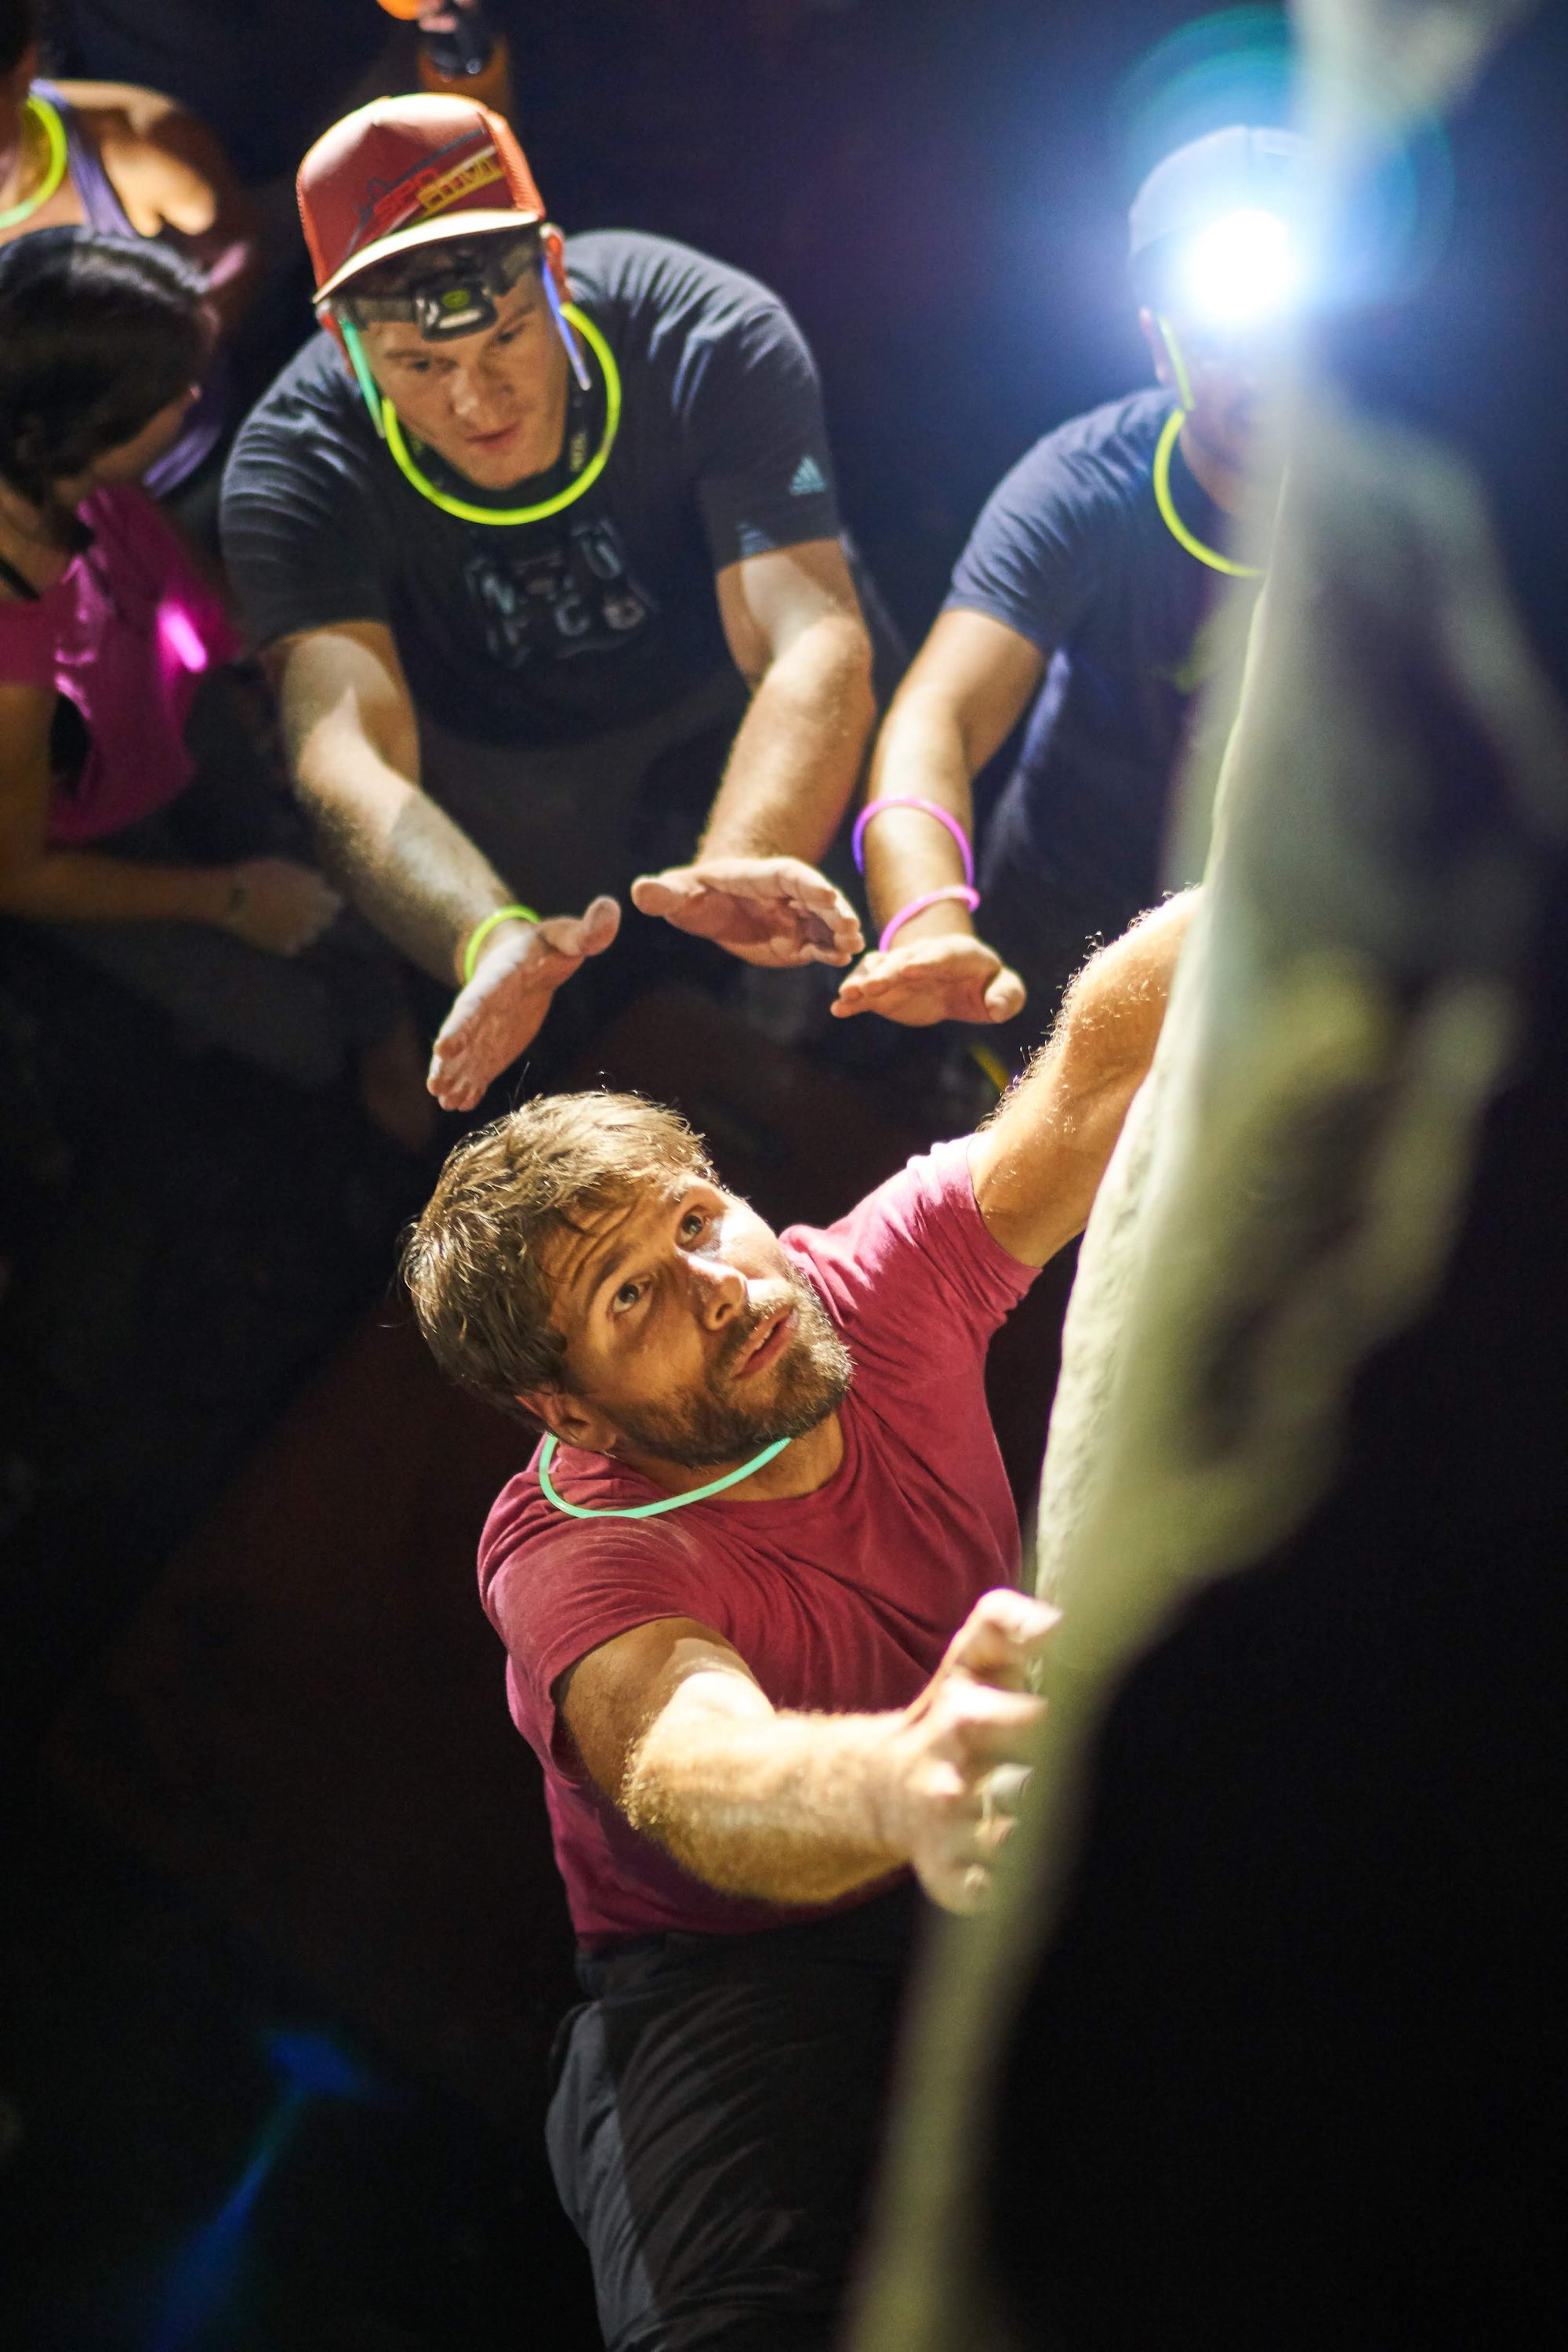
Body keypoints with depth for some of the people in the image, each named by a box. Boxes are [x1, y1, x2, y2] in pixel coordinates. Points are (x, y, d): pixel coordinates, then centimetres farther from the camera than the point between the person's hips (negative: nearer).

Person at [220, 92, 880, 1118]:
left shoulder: (716, 338, -27)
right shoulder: (296, 465, -26)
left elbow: (812, 638, -38)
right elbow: (348, 757, -39)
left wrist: (742, 863, -60)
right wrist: (492, 939, -63)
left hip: (726, 730, 0)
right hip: (489, 783, 0)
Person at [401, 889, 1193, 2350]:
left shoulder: (877, 1288, -9)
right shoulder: (573, 1558, -23)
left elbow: (1102, 1069, -18)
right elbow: (687, 1774, -45)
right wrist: (894, 1781, -70)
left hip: (988, 1892, 5)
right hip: (740, 1969, -5)